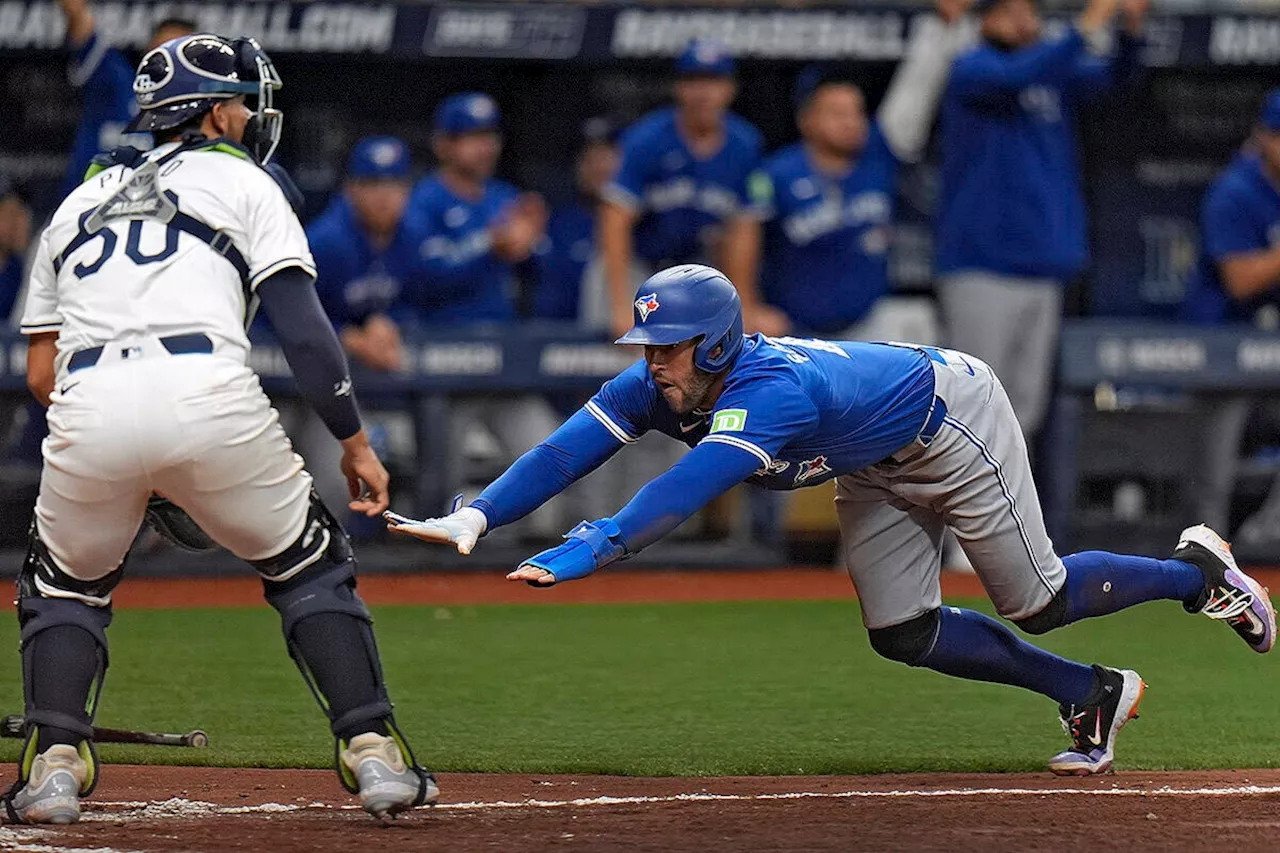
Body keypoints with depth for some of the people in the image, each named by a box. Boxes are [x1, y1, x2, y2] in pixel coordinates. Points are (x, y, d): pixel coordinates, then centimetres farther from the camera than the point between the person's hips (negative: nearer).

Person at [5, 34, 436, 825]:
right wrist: (355, 442, 7)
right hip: (209, 395, -3)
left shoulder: (80, 201, 30)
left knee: (66, 583, 25)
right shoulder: (241, 181, 18)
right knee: (312, 567, 16)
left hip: (87, 404, 3)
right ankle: (374, 753, 6)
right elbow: (303, 327, 4)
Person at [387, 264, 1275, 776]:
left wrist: (589, 550, -69)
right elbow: (569, 449, -30)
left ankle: (1197, 570, 27)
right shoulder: (658, 385, -20)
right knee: (902, 634, 4)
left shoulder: (773, 391, -44)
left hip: (955, 418, -8)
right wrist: (476, 517, -45)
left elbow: (685, 491, -58)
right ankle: (1092, 695, 20)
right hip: (877, 468, 8)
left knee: (1038, 602, 1)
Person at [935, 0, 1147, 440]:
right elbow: (1020, 78, -26)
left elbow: (1114, 74, -1)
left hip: (1043, 270, 7)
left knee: (1027, 404, 8)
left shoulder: (1057, 74, 13)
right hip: (981, 268, -7)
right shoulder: (970, 70, -7)